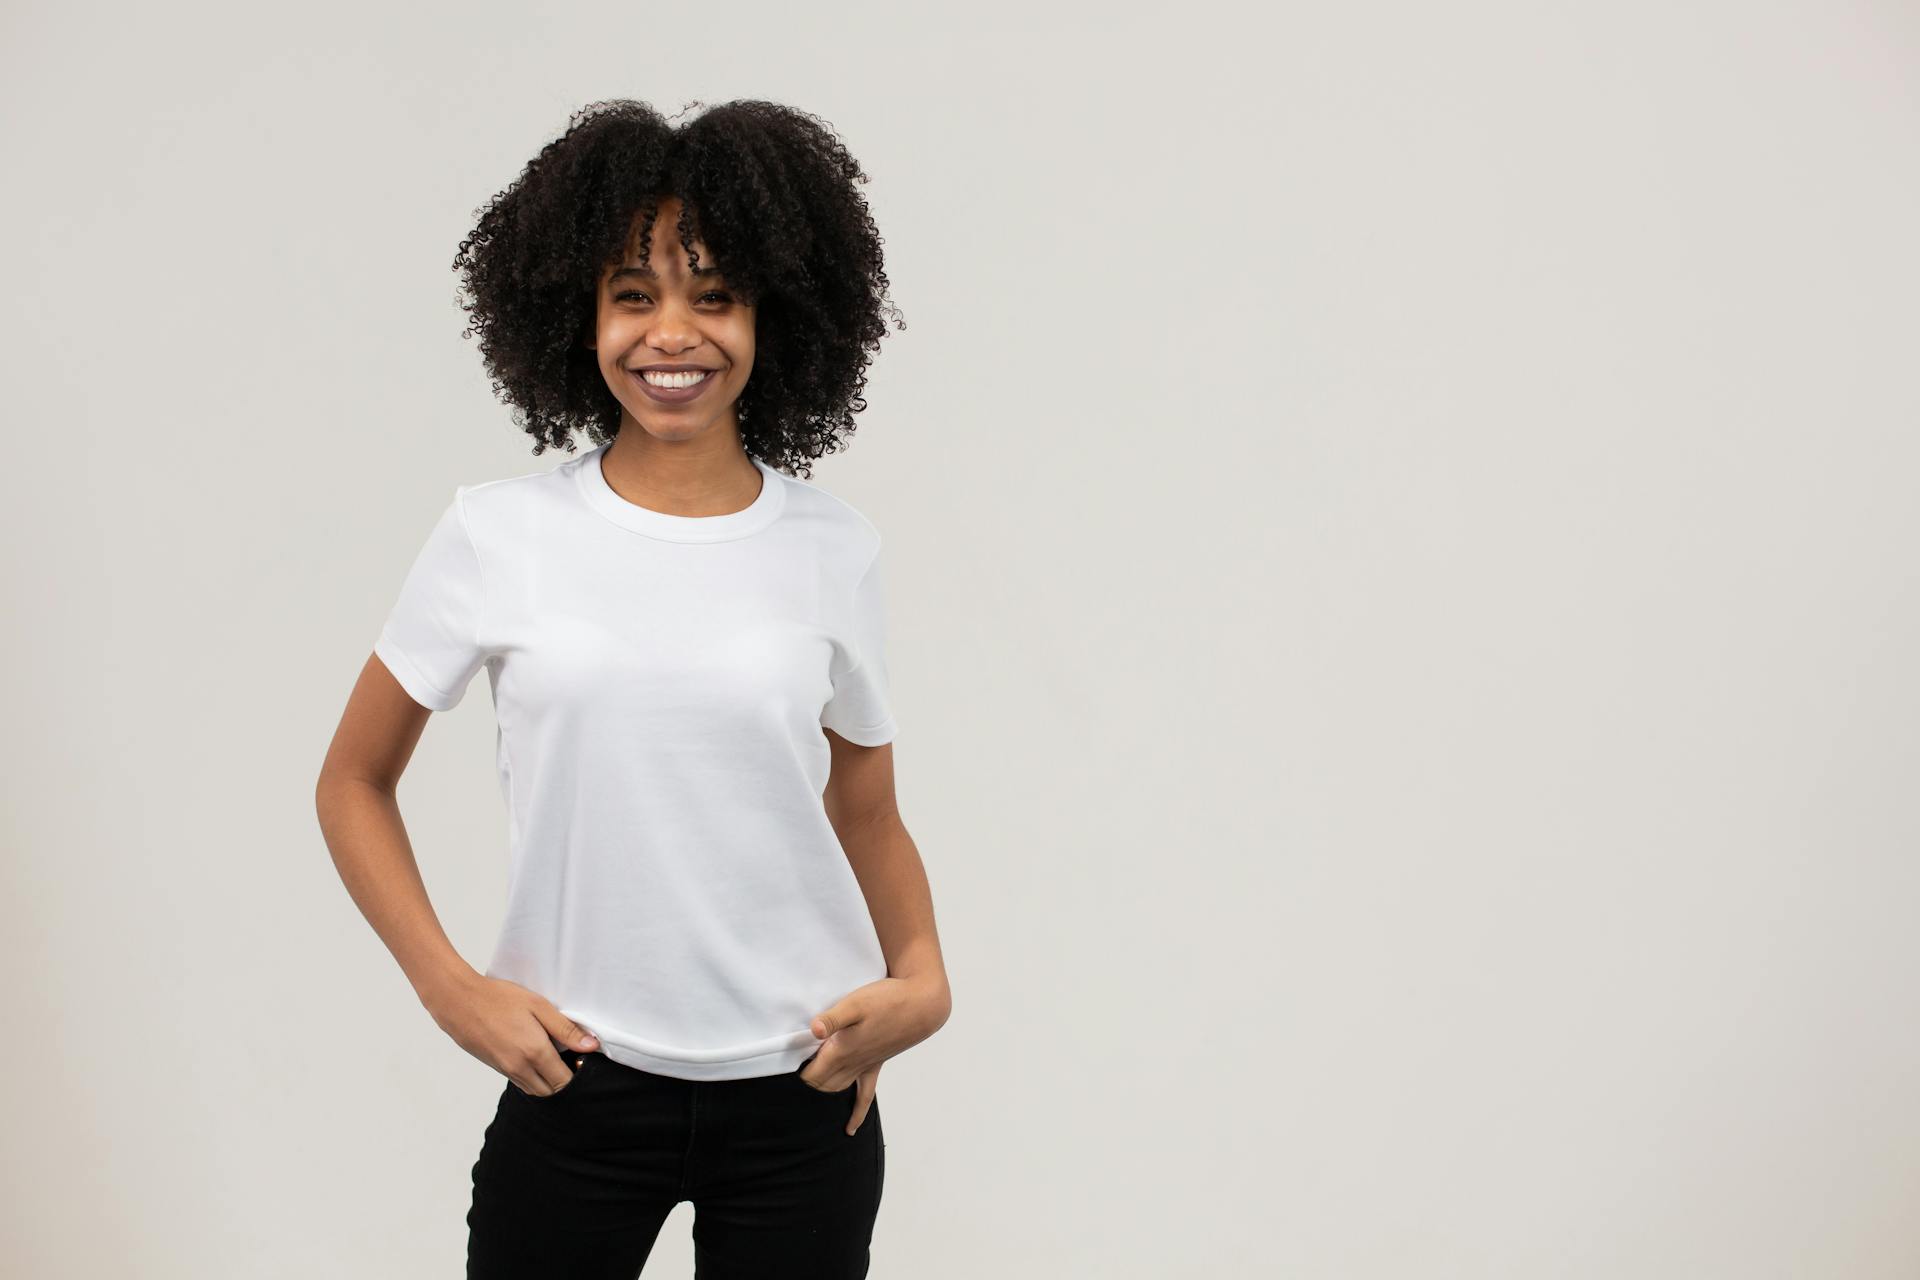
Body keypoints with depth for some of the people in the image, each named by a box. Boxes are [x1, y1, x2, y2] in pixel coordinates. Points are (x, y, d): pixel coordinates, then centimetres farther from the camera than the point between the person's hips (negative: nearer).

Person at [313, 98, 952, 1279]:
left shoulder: (833, 551, 1)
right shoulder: (499, 537, -3)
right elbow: (354, 783, 6)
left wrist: (922, 979, -6)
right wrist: (449, 986, -5)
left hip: (802, 1091, 1)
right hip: (579, 1080, -1)